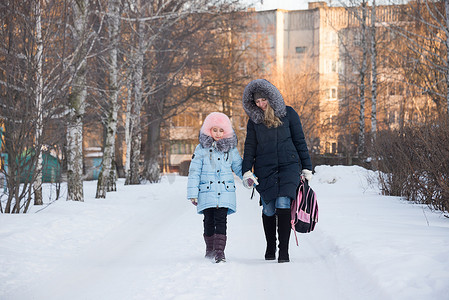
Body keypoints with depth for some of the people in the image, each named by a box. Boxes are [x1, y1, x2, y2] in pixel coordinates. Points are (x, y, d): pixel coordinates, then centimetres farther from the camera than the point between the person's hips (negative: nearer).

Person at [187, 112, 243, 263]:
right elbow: (194, 172, 4)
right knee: (209, 221, 6)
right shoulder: (201, 149, 3)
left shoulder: (230, 149, 8)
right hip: (206, 192, 0)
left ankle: (220, 251, -11)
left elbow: (238, 167, 18)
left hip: (225, 192, 0)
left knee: (221, 221, -9)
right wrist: (193, 193, 0)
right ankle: (210, 249, 22)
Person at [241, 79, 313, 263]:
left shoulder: (288, 114, 2)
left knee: (283, 204, -17)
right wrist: (246, 171, 0)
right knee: (268, 209, 2)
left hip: (289, 166, -2)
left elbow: (299, 141, 6)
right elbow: (250, 147, 10)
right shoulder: (254, 119, 7)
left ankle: (284, 250, -13)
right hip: (265, 169, 2)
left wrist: (306, 167, 6)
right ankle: (270, 247, 23)